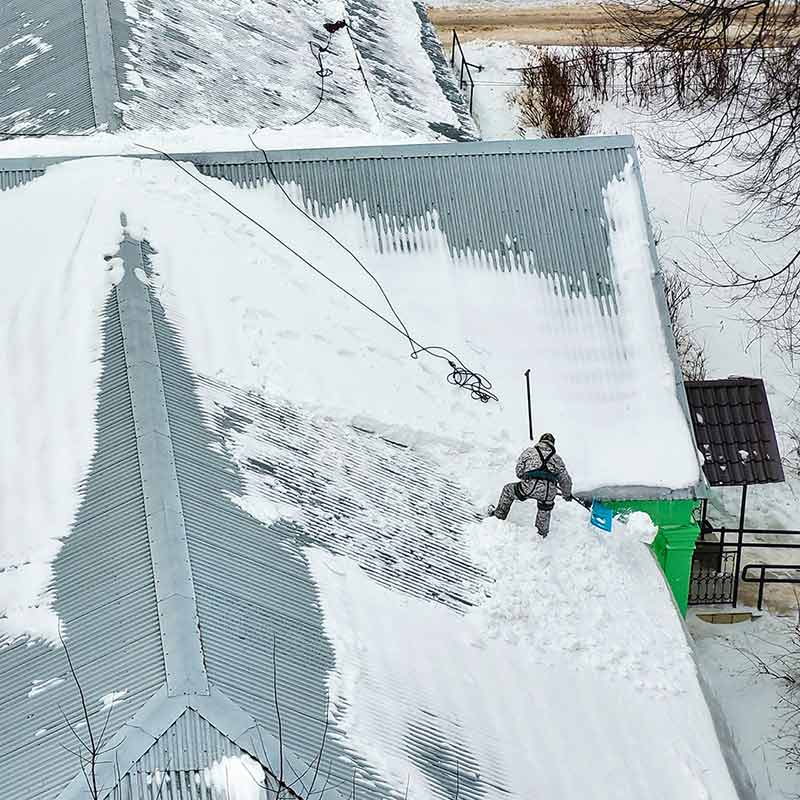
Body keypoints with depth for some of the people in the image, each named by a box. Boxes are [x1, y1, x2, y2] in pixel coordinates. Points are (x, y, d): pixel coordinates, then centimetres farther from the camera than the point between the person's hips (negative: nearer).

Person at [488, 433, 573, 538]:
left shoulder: (529, 452, 18)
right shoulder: (557, 458, 22)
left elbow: (519, 472, 19)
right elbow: (565, 479, 28)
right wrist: (567, 494, 44)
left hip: (529, 488, -2)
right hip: (549, 492, 2)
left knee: (508, 490, 26)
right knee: (545, 510, 33)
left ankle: (499, 514, 35)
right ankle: (542, 534, 44)